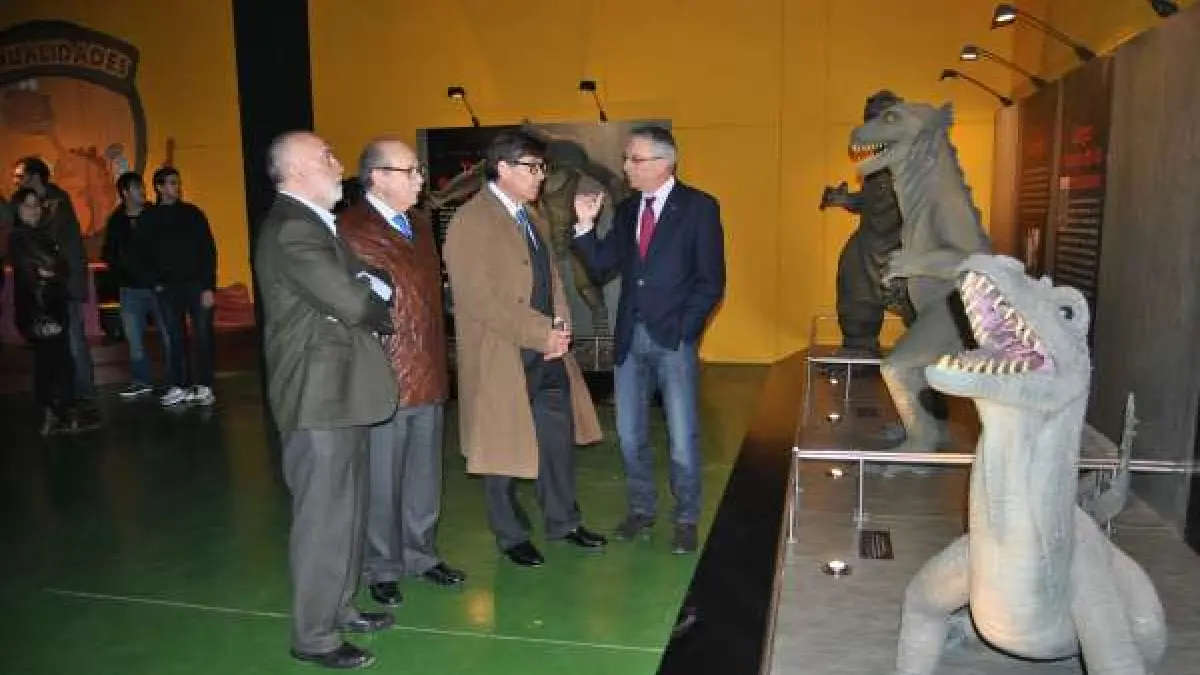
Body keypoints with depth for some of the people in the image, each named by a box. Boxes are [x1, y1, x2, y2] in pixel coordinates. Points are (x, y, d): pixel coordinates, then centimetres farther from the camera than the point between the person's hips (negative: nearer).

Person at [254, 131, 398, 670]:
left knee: (345, 508, 19)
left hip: (337, 389, 10)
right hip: (319, 394, -10)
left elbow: (360, 283, 13)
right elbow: (351, 303, -24)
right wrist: (383, 318, -3)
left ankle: (339, 607, 34)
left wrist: (373, 286, -10)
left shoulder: (312, 223, 15)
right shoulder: (292, 228, -18)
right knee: (324, 516, 0)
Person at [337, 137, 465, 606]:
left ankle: (420, 553, 33)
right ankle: (383, 567, 23)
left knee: (424, 475, 17)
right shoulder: (350, 230, -12)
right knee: (382, 480, 7)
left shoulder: (420, 225, 15)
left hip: (428, 375, 7)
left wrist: (437, 361, 13)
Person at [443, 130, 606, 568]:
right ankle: (511, 535, 26)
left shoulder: (530, 215, 12)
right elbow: (480, 299, -21)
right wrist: (541, 334, -18)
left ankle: (563, 521, 32)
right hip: (501, 356, -7)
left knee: (559, 436, 14)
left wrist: (560, 329, -3)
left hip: (548, 351, 8)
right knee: (504, 448, 8)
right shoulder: (470, 221, -14)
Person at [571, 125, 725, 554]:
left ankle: (686, 519, 21)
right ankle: (642, 509, 30)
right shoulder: (626, 210, 11)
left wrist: (683, 330, -11)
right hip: (631, 337, 5)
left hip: (674, 338, -5)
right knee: (629, 434, 12)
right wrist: (585, 225, -9)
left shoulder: (699, 207, -4)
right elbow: (600, 266, 4)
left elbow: (712, 280, -7)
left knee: (683, 438, 2)